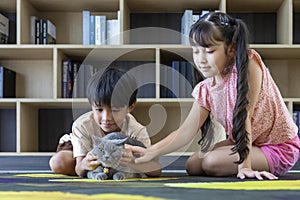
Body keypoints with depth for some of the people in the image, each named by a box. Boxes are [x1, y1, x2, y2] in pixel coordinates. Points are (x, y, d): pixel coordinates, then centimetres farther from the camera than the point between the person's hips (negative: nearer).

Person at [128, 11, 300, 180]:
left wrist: (244, 165, -29)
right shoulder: (205, 90, -4)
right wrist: (151, 152, -16)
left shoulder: (248, 64, -23)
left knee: (211, 162, -24)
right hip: (243, 144, 8)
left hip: (279, 148, -8)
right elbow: (187, 131, -4)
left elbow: (243, 115, -28)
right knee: (192, 166, 7)